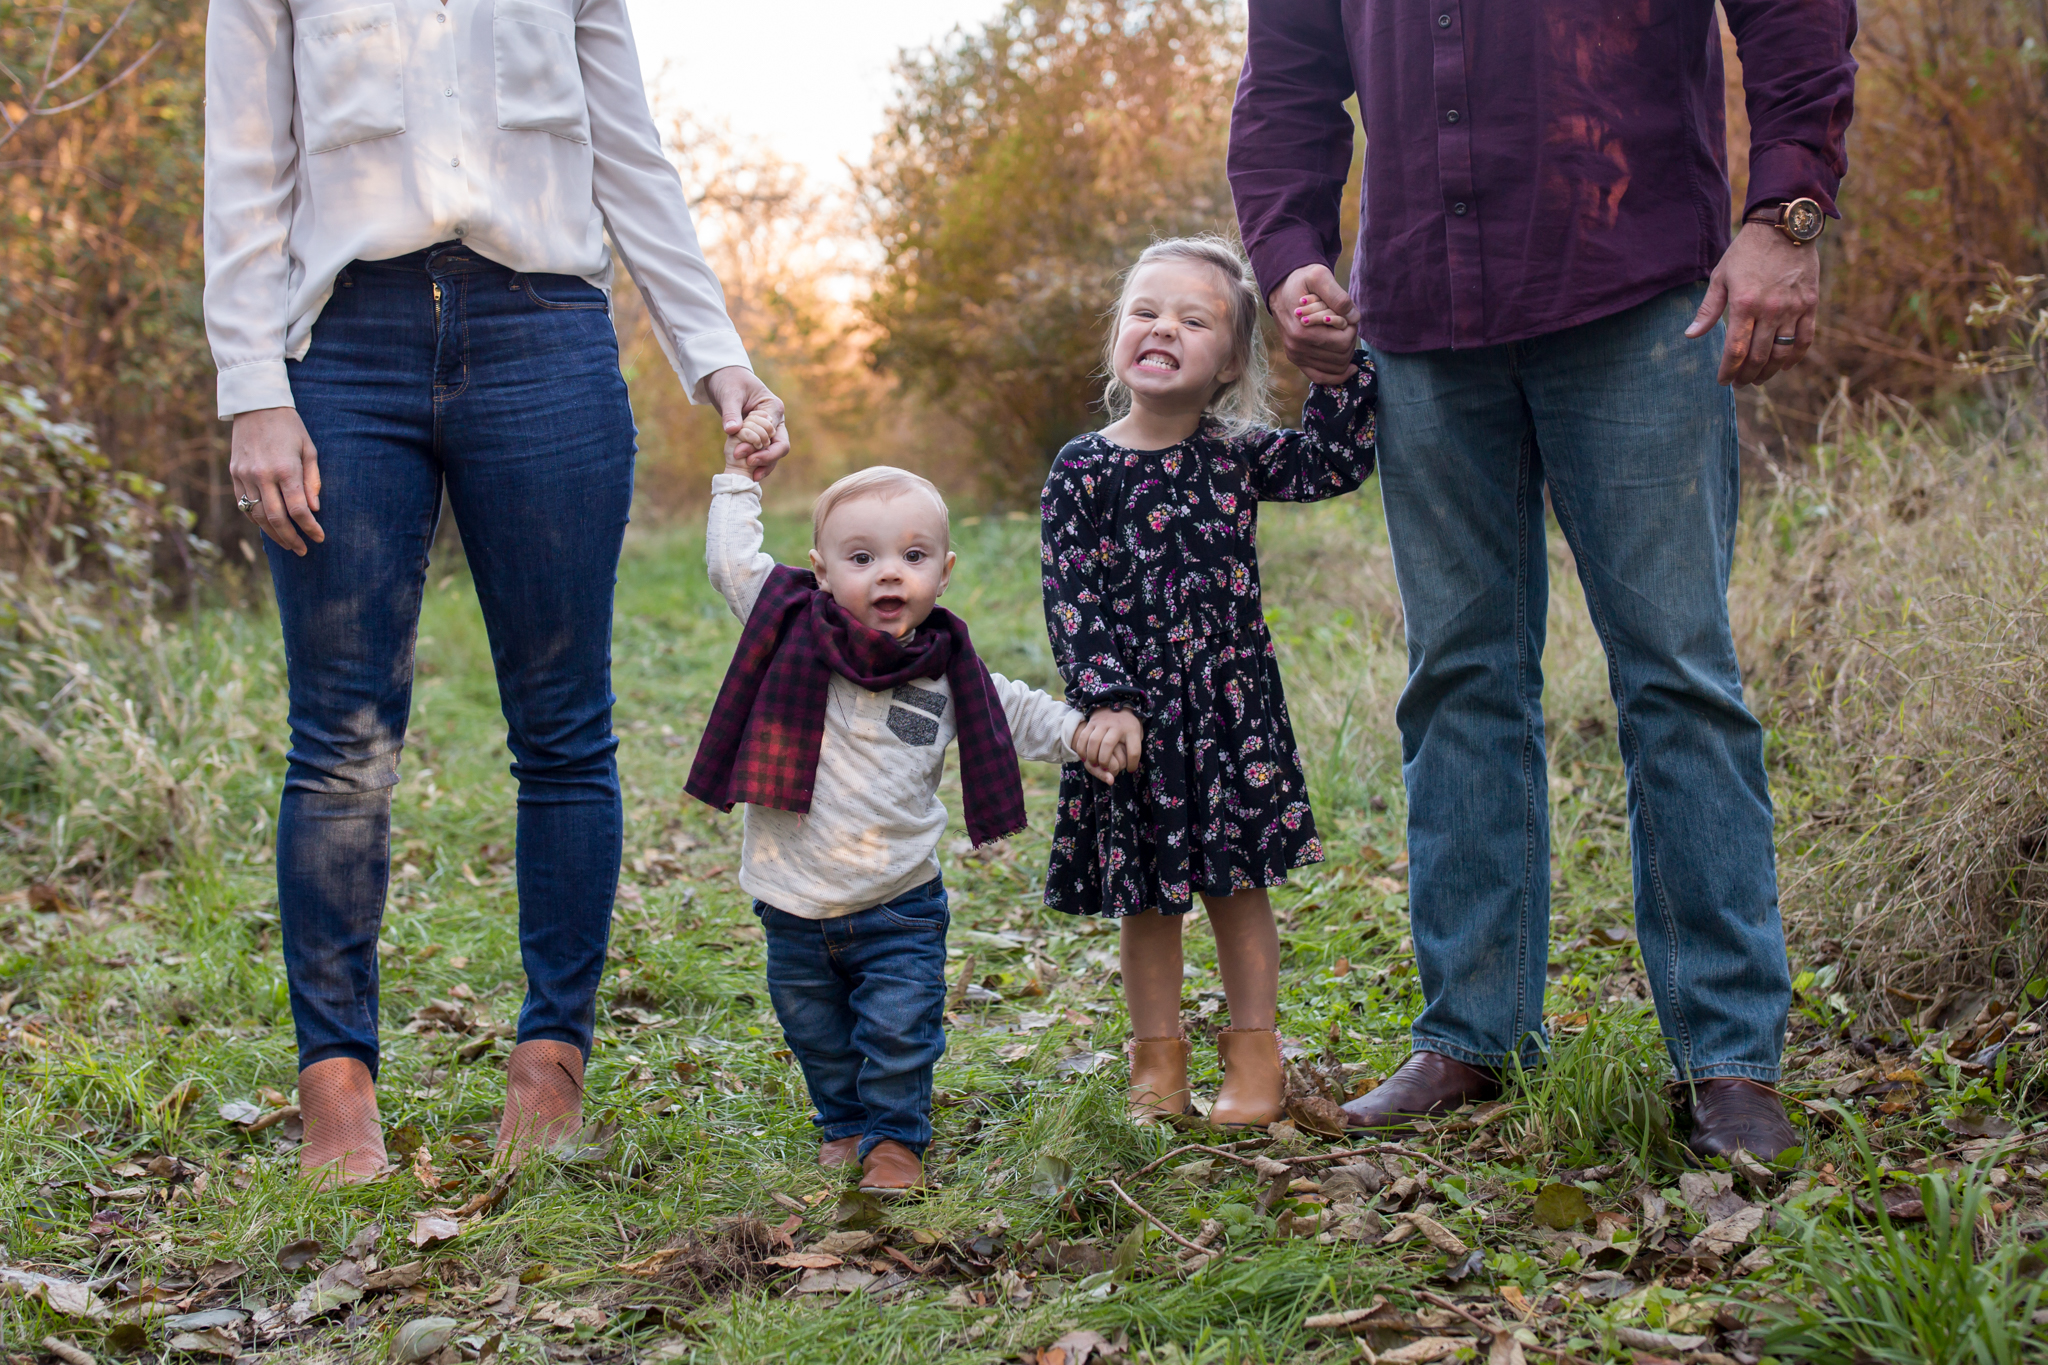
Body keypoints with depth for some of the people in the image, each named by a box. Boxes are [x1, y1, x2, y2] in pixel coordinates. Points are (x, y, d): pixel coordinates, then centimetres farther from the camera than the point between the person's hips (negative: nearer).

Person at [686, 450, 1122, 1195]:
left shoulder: (949, 672, -3)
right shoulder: (797, 634, -6)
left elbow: (1012, 709, 14)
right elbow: (732, 561, 1)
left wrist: (1076, 732, 2)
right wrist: (740, 481, 6)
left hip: (899, 908, 0)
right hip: (795, 904, 1)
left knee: (899, 1031, -4)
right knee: (819, 1035, 14)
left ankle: (894, 1137, 18)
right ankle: (844, 1125, 37)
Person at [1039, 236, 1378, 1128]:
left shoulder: (1239, 455, 3)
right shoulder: (1081, 471, -4)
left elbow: (1336, 462, -2)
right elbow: (1071, 598, -7)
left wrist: (1336, 366, -11)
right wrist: (1105, 699, -15)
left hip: (1232, 703, 1)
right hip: (1133, 712, -1)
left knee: (1237, 884, 7)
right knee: (1145, 898, 8)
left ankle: (1253, 1061, 19)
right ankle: (1158, 1068, 21)